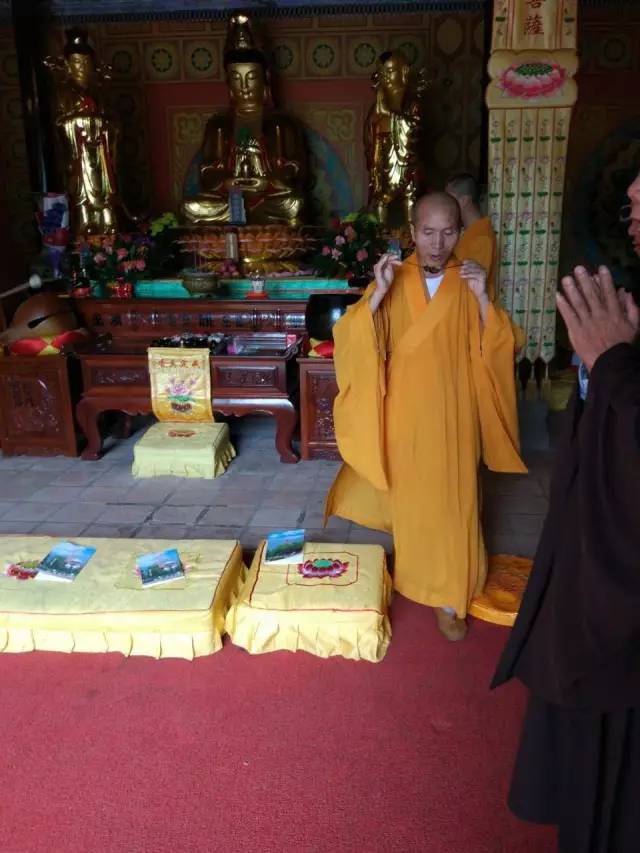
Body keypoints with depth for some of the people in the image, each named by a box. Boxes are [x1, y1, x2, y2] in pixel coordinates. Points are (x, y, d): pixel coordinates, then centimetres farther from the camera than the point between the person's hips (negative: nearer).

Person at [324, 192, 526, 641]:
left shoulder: (470, 283, 0)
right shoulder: (392, 280, -2)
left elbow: (500, 350, -5)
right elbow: (352, 340, -12)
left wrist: (482, 298, -18)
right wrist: (378, 293, -26)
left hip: (453, 414, 0)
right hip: (405, 413, 0)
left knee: (452, 503, 3)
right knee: (408, 499, 13)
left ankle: (449, 596, 17)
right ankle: (416, 577, 36)